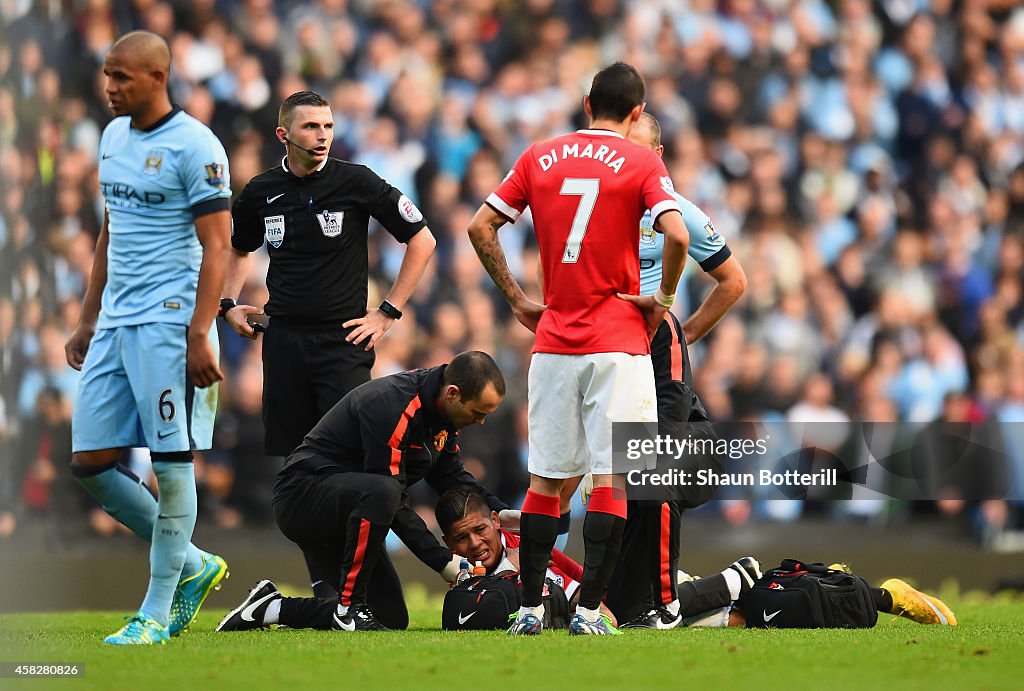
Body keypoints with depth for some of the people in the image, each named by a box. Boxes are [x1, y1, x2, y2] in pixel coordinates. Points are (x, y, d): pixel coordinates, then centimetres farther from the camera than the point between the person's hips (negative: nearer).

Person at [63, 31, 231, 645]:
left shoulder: (194, 147, -10)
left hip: (168, 323, -8)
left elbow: (216, 247, -12)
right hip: (116, 322, 8)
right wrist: (88, 320, 23)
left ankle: (158, 610, 2)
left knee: (171, 463, -5)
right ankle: (192, 564, 17)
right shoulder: (114, 136, 15)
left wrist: (200, 335, -19)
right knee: (90, 462, 4)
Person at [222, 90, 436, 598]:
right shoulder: (261, 192, 8)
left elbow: (421, 240, 2)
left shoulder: (355, 183, -4)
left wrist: (388, 313, -1)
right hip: (284, 341, 4)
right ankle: (324, 587, 9)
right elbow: (239, 249, 29)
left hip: (342, 340, -4)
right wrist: (228, 304, 13)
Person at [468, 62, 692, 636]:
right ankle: (588, 611, -8)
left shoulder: (540, 157, 9)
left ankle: (530, 609, 9)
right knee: (612, 477, -2)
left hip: (553, 342, 4)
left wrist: (518, 299, 12)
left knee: (545, 479, 10)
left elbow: (481, 227, 7)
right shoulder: (641, 163, -3)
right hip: (618, 344, -4)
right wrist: (664, 298, -3)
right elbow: (676, 234, -17)